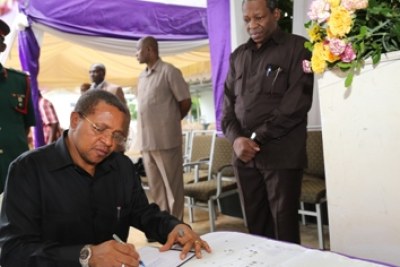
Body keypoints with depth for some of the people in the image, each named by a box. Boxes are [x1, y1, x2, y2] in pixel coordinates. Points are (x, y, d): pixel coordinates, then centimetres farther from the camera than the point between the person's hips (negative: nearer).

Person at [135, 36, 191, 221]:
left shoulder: (169, 71, -7)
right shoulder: (142, 77, 15)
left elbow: (185, 102, -6)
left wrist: (171, 121, 6)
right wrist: (142, 139, 11)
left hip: (165, 140, -7)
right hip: (146, 141, 8)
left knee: (172, 186, 2)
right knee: (155, 187, 14)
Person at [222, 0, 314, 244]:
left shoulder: (297, 47, 1)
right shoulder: (238, 56, 17)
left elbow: (297, 102, -9)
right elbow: (228, 103, 13)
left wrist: (258, 137, -10)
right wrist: (236, 138, -5)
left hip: (282, 155, -4)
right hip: (244, 155, 5)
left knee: (284, 228, 2)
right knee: (255, 225, 10)